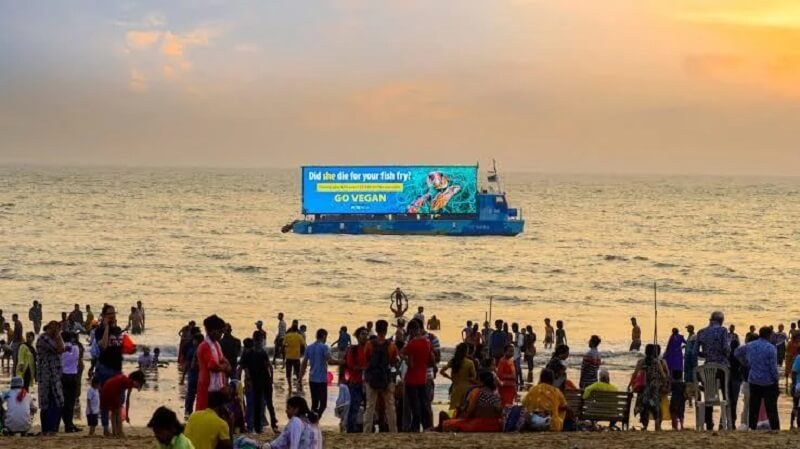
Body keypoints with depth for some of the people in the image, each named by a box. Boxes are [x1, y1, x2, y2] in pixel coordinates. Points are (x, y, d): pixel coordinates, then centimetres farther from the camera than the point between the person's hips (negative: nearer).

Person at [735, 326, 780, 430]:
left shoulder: (750, 346, 4)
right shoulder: (771, 348, -15)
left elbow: (738, 352, 20)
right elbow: (773, 367, -15)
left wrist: (746, 363, 20)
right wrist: (776, 378, -3)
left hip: (753, 381, 5)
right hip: (768, 382, -5)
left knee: (753, 408, 11)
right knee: (771, 409, -1)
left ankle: (752, 428, 12)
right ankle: (775, 429, -2)